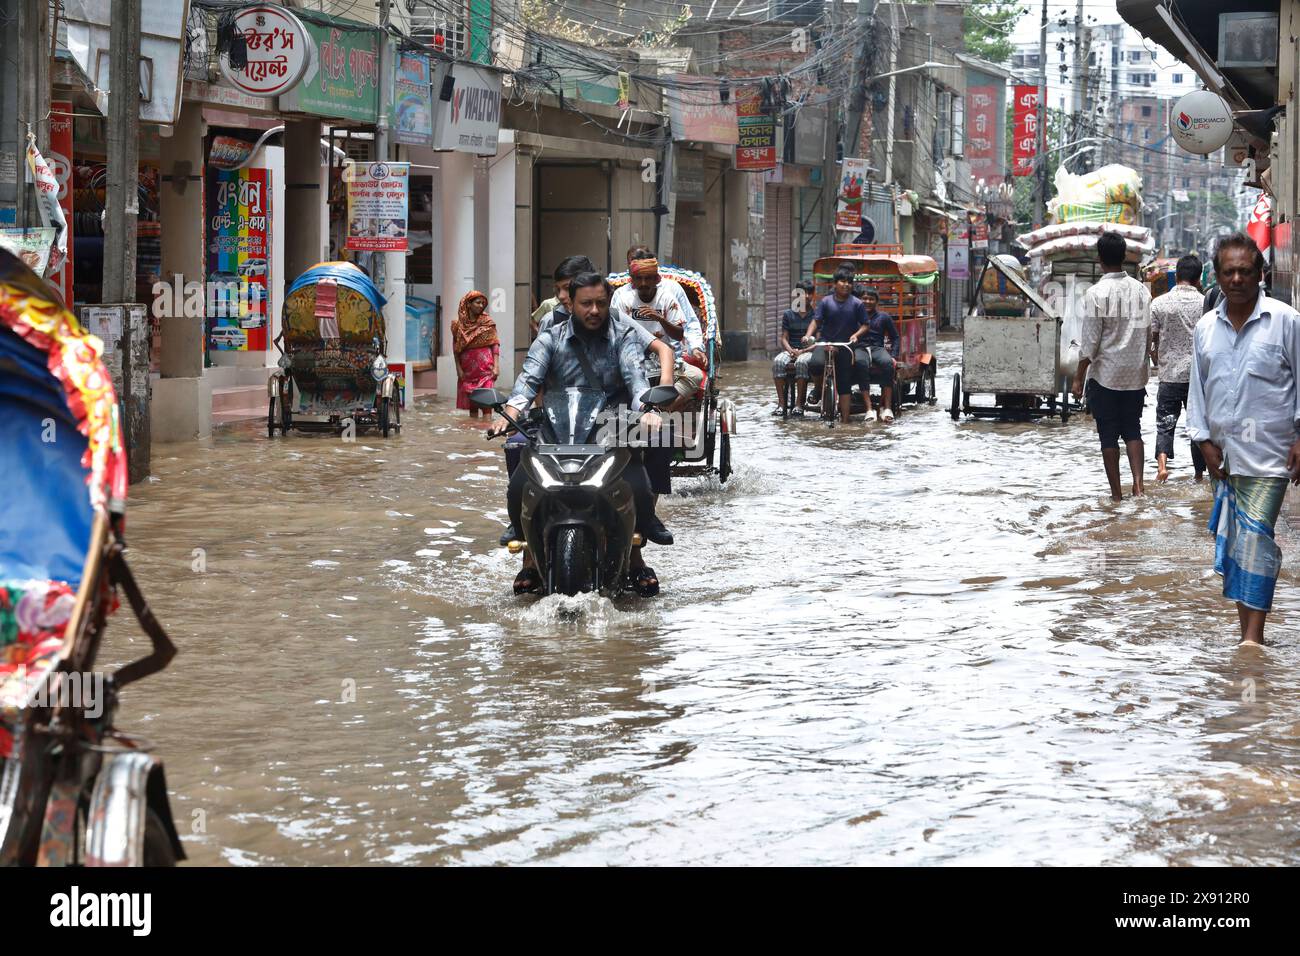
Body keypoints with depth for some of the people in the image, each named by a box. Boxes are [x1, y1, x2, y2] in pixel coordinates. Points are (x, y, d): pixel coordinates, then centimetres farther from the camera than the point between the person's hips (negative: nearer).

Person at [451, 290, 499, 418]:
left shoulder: (487, 322, 1)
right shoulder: (459, 324, 3)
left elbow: (495, 344, -1)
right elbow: (455, 348, 5)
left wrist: (496, 365, -8)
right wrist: (458, 368, -2)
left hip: (485, 367, -2)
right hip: (467, 368, 2)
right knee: (471, 402, 7)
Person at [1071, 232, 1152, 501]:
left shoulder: (1096, 294, -14)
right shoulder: (1141, 290, 1)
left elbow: (1090, 341, -14)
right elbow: (1148, 333, 8)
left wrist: (1079, 377, -5)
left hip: (1105, 375, -4)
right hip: (1136, 374, 4)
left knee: (1108, 435, 4)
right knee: (1132, 430, 14)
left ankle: (1116, 493, 6)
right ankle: (1138, 482, -3)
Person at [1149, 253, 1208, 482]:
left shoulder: (1159, 304, -3)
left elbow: (1152, 340, 0)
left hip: (1169, 375, 0)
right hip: (1199, 375, 0)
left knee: (1165, 423, 4)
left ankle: (1162, 463, -19)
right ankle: (1199, 474, 16)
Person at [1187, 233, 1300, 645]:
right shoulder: (1206, 328, 9)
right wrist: (1204, 440, 7)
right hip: (1223, 452, 5)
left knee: (1255, 535, -14)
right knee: (1230, 540, 7)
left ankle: (1254, 637, -17)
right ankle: (1245, 632, 15)